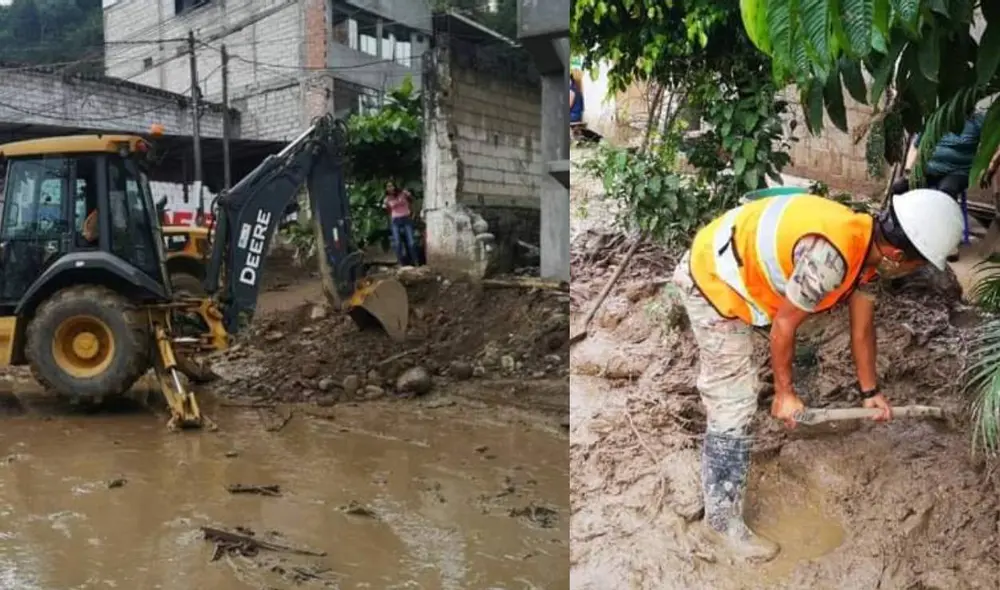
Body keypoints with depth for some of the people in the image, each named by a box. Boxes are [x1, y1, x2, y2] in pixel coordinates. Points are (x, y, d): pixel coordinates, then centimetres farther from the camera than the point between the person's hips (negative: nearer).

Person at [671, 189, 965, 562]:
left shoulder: (869, 248, -2)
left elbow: (862, 327, 11)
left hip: (734, 269, 9)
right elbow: (784, 324, -20)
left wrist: (869, 391, 21)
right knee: (733, 404, -6)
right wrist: (785, 392, -7)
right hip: (712, 279, -9)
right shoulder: (828, 257, -33)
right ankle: (721, 522, 4)